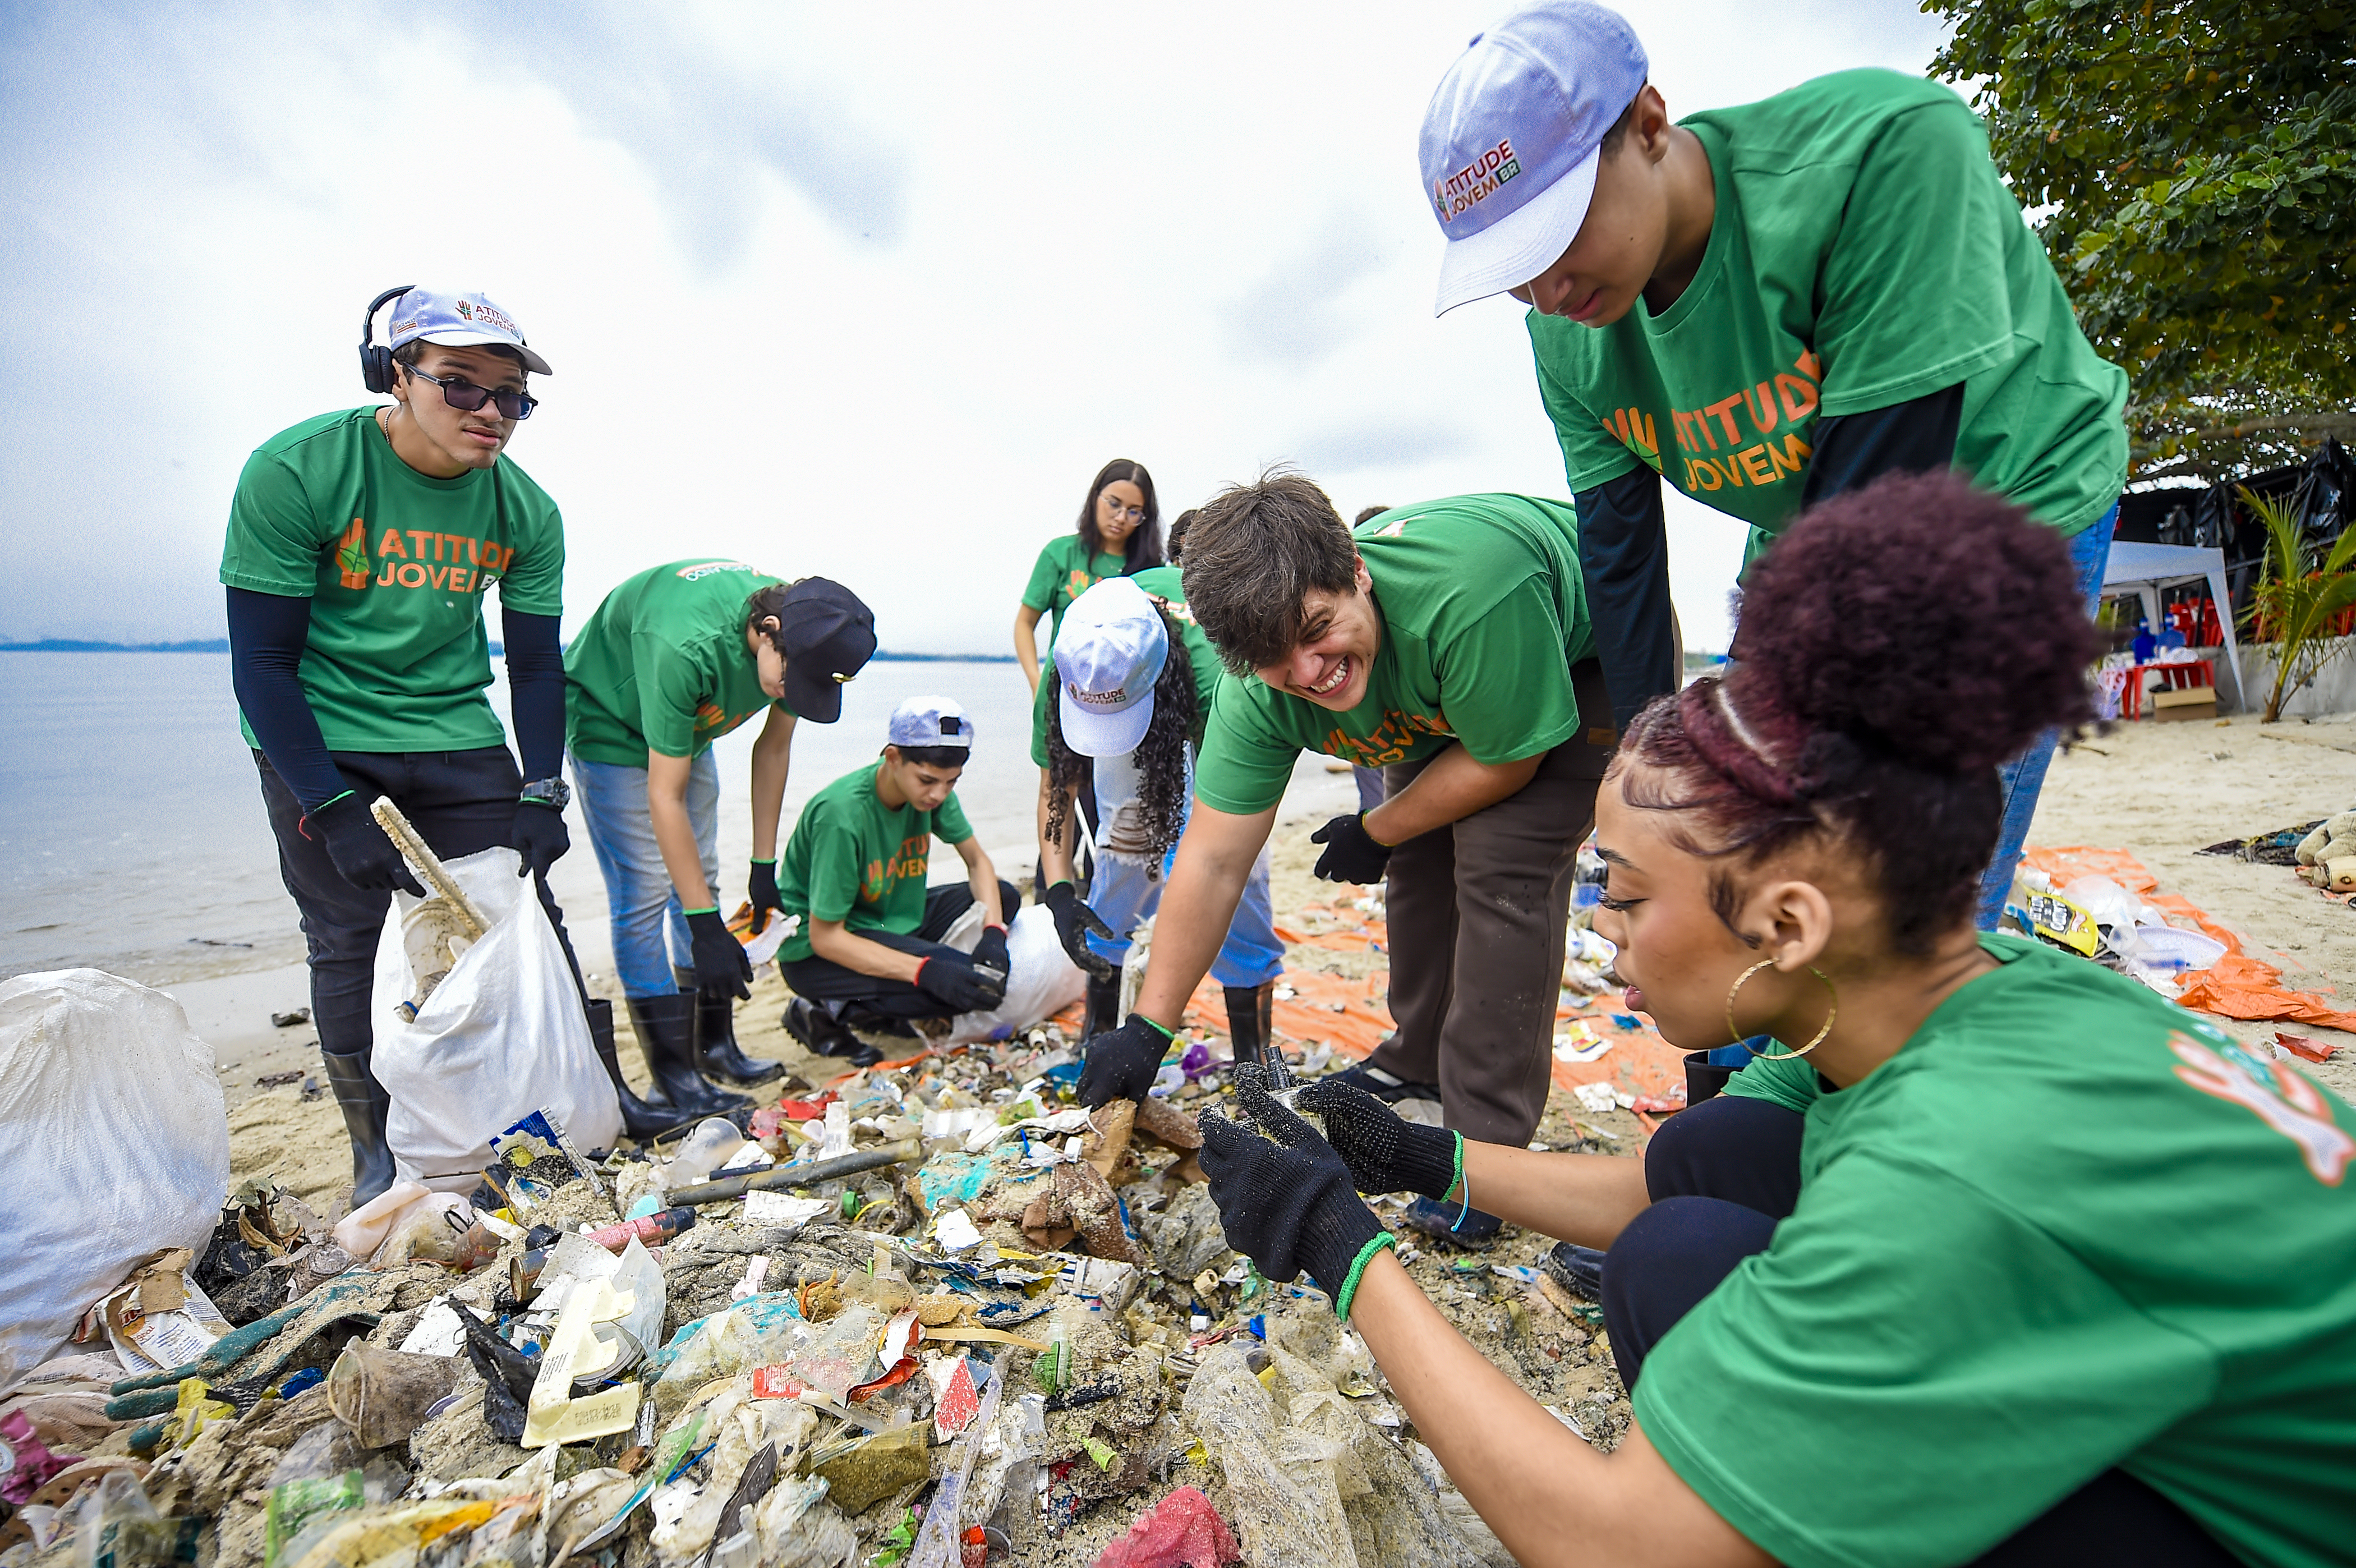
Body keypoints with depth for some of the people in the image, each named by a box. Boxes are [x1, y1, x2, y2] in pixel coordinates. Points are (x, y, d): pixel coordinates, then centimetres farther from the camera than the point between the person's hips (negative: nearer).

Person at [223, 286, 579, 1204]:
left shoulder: (524, 511, -6)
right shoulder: (294, 472, -15)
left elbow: (535, 666, -1)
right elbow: (261, 662, -14)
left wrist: (541, 794, -10)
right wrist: (334, 811, -20)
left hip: (456, 735, 3)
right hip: (316, 742, -2)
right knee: (347, 944, 1)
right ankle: (379, 1154, 19)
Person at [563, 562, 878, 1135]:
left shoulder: (804, 634, -22)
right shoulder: (685, 647, -42)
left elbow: (773, 746, -6)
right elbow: (664, 796, -35)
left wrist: (764, 865, -3)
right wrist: (706, 927, -34)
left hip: (688, 725, 7)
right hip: (610, 721, -6)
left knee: (699, 878, 6)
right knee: (645, 892, -11)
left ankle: (716, 1046, 15)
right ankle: (675, 1078, -6)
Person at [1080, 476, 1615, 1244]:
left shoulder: (1465, 583, -44)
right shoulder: (1260, 690, -26)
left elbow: (1504, 761, -29)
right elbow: (1212, 862, -23)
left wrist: (1375, 834, -15)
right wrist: (1146, 1028, -22)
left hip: (1578, 659, -5)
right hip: (1439, 699, 5)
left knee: (1502, 863, -20)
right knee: (1419, 859, 3)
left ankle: (1486, 1148, -8)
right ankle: (1420, 1061, 29)